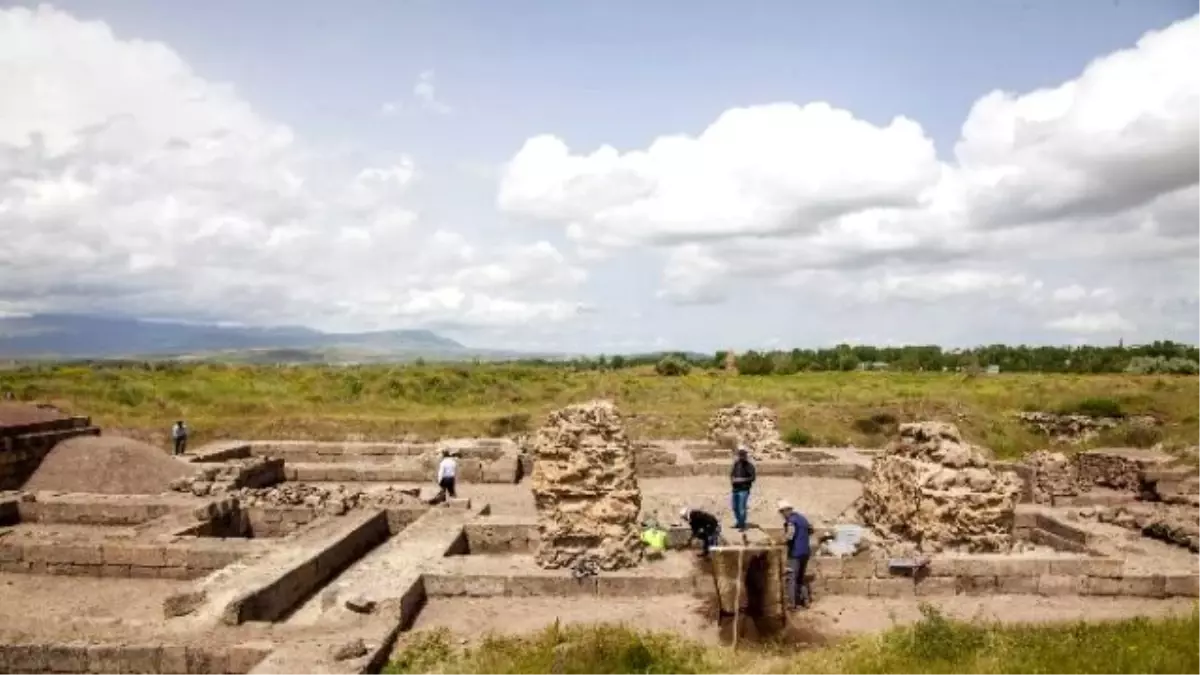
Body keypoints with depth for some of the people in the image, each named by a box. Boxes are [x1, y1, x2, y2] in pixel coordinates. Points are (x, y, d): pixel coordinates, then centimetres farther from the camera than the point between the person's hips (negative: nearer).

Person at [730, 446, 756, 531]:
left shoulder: (749, 465, -8)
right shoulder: (736, 463, 8)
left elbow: (752, 477, -12)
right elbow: (731, 473, 17)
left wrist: (742, 480, -20)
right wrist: (733, 478, -3)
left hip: (744, 489, -6)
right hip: (735, 488, 6)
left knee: (741, 508, -9)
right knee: (735, 507, 15)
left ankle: (742, 525, 2)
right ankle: (739, 522, 33)